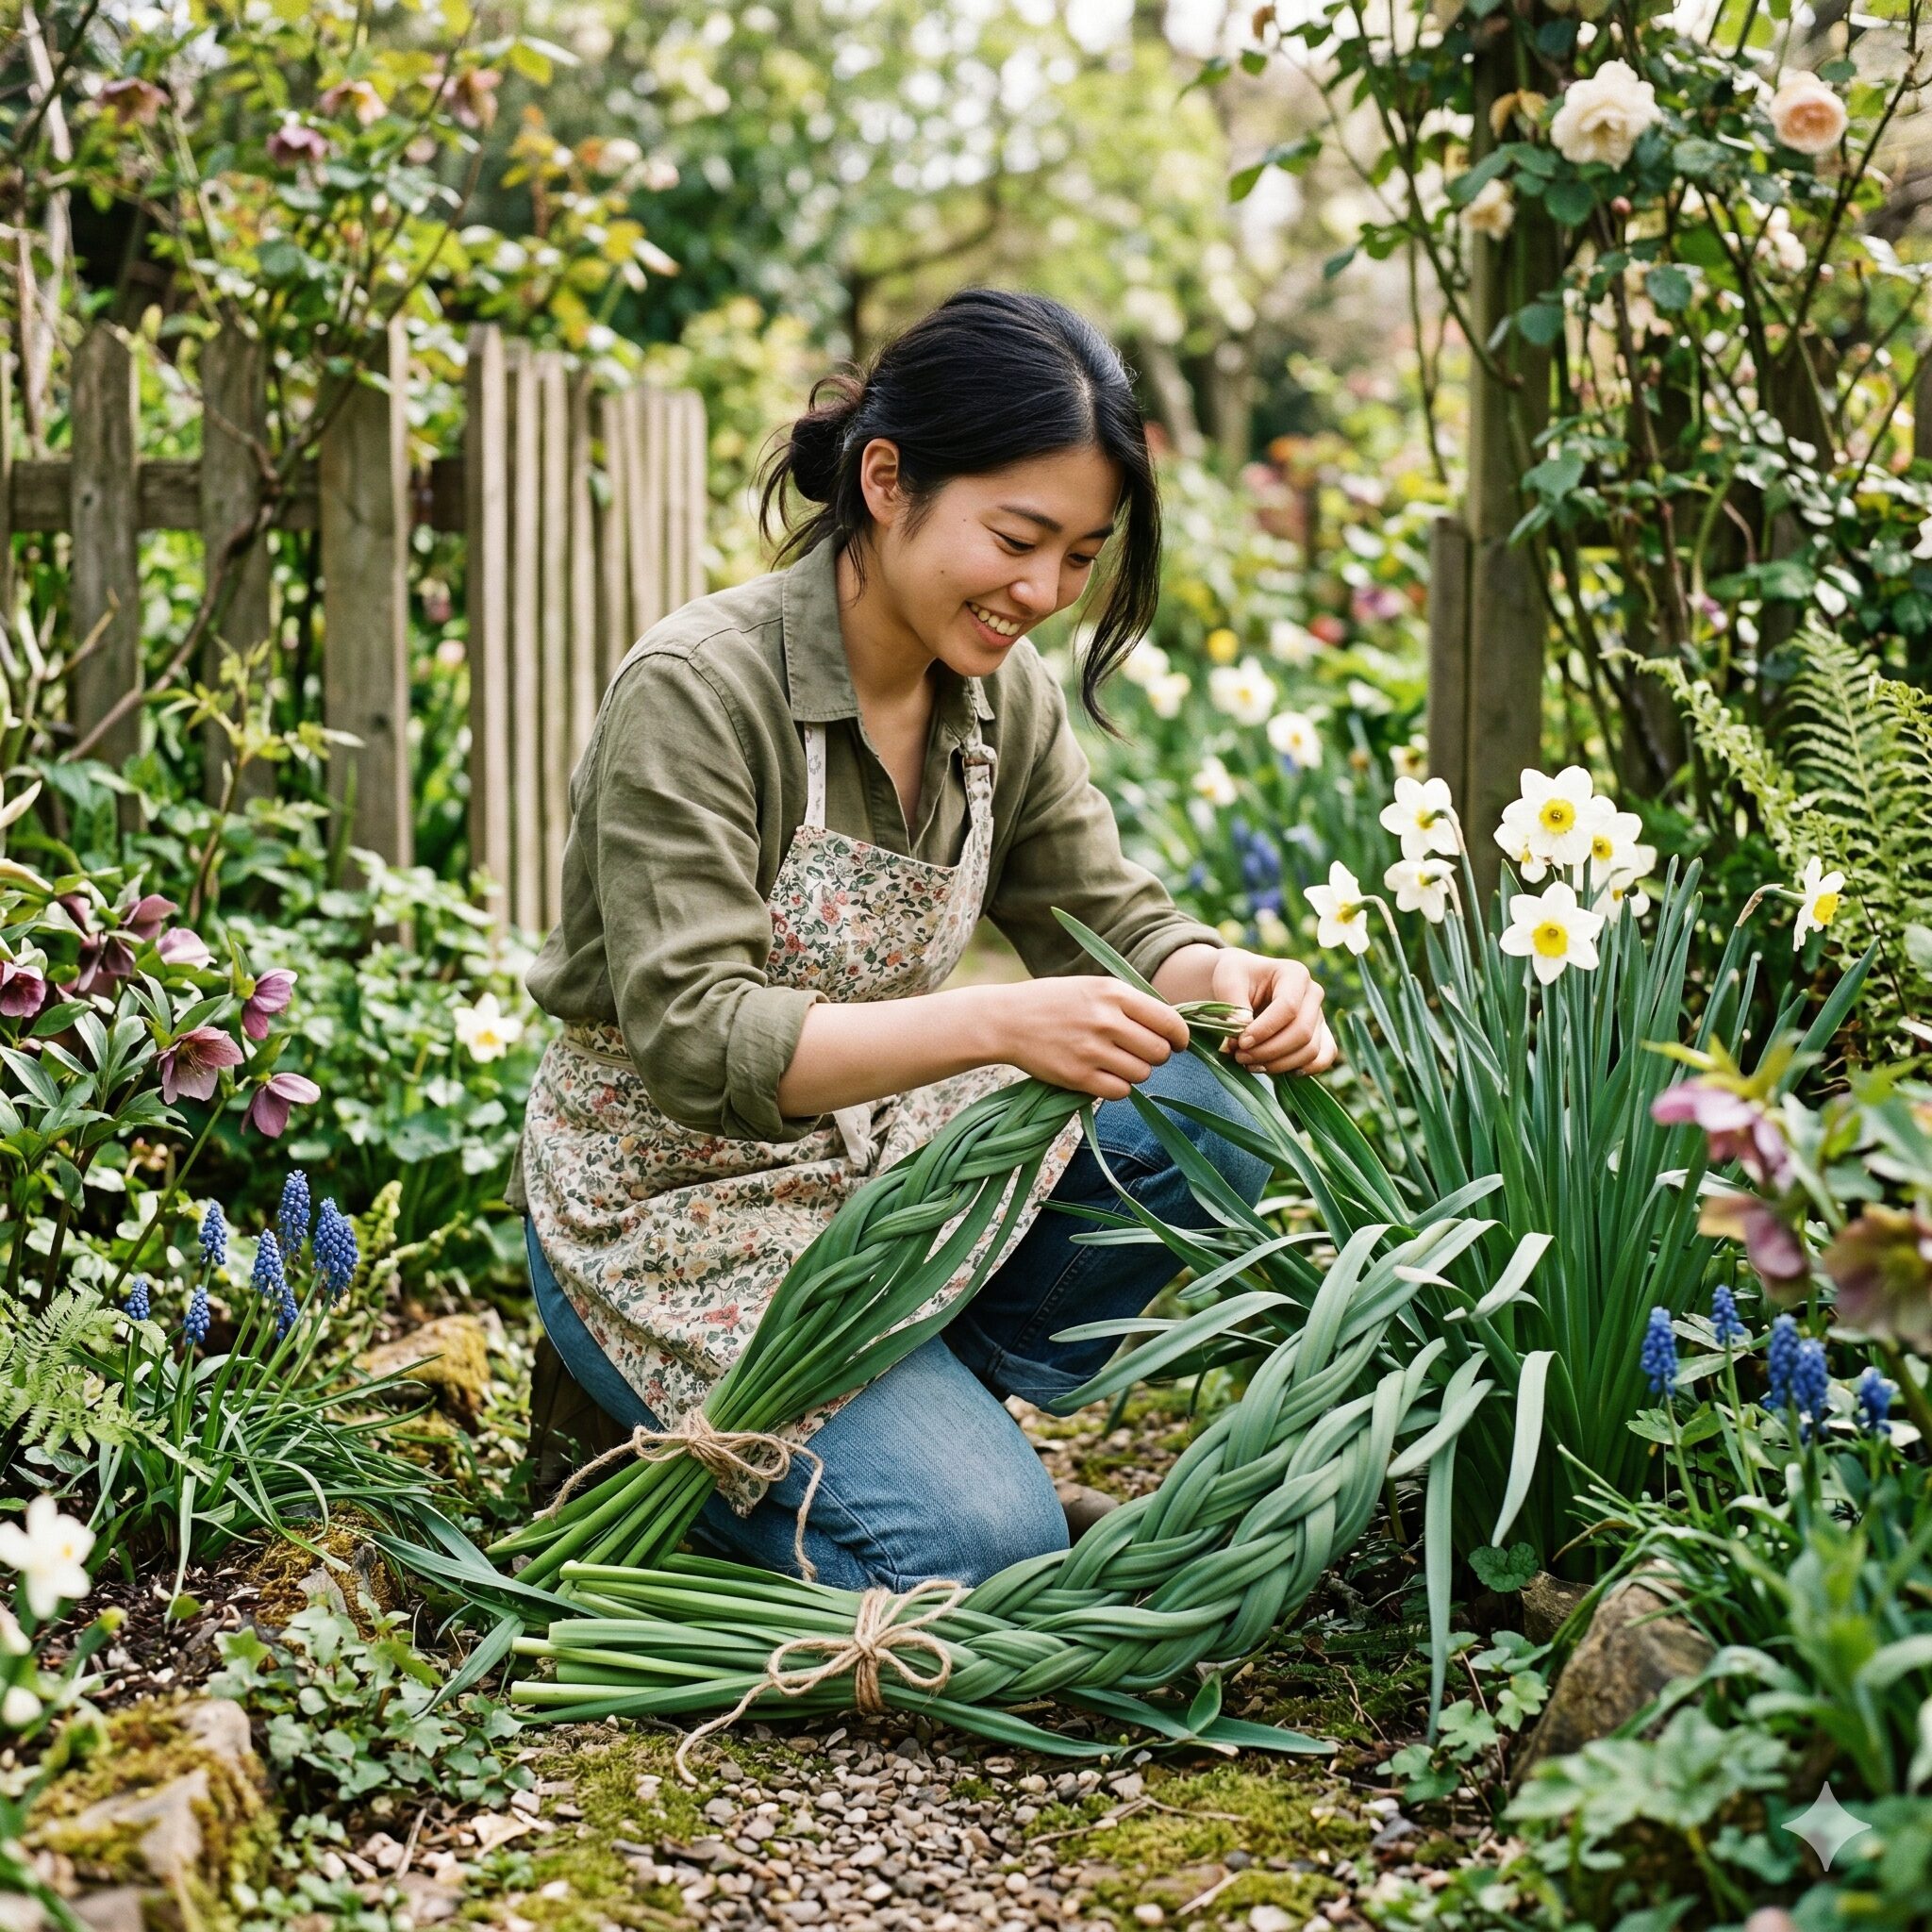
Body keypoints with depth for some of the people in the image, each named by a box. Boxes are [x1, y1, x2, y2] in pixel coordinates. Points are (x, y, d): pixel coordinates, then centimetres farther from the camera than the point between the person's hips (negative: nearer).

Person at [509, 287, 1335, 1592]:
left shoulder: (1006, 698, -2)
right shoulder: (697, 688, -23)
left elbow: (1110, 913, 6)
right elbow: (691, 1037, -29)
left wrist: (1225, 978, -19)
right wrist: (997, 1022, -41)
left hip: (879, 1161, 7)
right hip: (680, 1207, -7)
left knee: (1205, 1115, -15)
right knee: (984, 1545, -21)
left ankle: (928, 1413, 2)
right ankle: (675, 1442, 6)